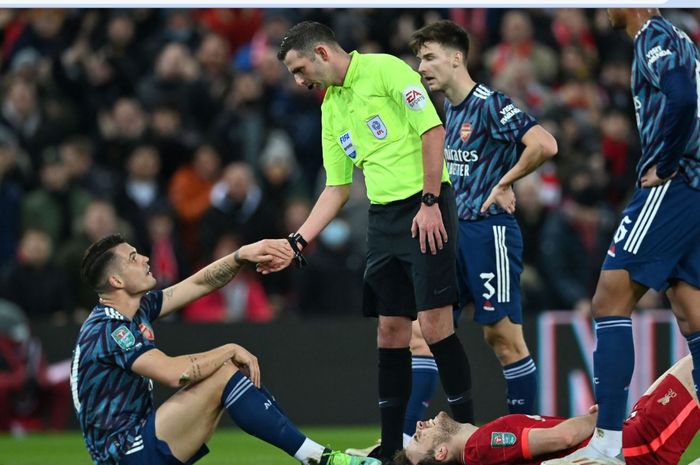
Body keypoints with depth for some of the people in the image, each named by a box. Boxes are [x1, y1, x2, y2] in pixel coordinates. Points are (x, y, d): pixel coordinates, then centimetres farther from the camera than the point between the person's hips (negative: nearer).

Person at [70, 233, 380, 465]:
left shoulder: (139, 309, 9)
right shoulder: (107, 330, -19)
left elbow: (200, 284, 13)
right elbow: (175, 373, -28)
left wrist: (243, 255, -3)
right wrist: (230, 351, -13)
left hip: (141, 439, 10)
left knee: (228, 366, 7)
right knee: (225, 373, -18)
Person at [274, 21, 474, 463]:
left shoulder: (385, 70, -7)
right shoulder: (331, 107, 16)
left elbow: (432, 131, -13)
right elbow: (337, 189, 19)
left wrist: (429, 203, -16)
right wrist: (297, 242, 11)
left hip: (425, 211, -7)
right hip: (383, 218, 8)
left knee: (435, 324, -12)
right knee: (391, 330, 6)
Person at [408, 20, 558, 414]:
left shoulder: (490, 104, -14)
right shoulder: (448, 108, 12)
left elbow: (545, 145, -26)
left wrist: (505, 182, -16)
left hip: (489, 231, -8)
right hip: (453, 231, 8)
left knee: (503, 335, -4)